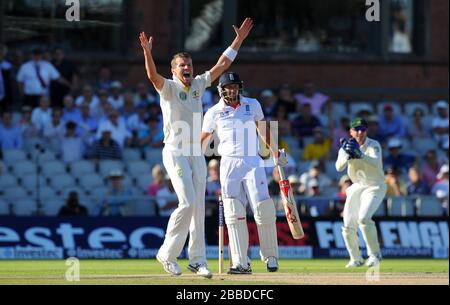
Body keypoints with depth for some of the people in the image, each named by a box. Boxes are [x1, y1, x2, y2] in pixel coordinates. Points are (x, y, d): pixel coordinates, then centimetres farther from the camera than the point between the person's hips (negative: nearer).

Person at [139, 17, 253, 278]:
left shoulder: (198, 85, 11)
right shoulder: (168, 88, -6)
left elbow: (222, 65, 13)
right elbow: (153, 75, -26)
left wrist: (239, 40, 9)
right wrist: (147, 52, -43)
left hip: (197, 154, 6)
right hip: (175, 152, -6)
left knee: (199, 207, 5)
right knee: (188, 202, -15)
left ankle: (198, 260, 9)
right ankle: (167, 254, -3)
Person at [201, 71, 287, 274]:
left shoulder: (252, 105, 8)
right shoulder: (214, 113, 4)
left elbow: (263, 131, 19)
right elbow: (203, 141, 4)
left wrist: (276, 154, 22)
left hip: (253, 162, 0)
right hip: (229, 164, 0)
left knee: (263, 211, -8)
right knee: (234, 215, -6)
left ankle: (270, 256, 8)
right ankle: (241, 263, -7)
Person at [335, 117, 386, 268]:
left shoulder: (373, 145, -12)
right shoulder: (346, 147, -1)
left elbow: (376, 162, -32)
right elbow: (339, 166, -16)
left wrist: (360, 155, -47)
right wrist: (348, 155, -36)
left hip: (375, 186, -5)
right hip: (357, 187, 5)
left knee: (364, 218, -27)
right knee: (348, 226, 1)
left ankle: (374, 254, -17)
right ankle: (356, 259, 18)